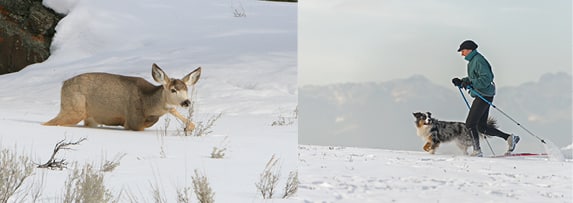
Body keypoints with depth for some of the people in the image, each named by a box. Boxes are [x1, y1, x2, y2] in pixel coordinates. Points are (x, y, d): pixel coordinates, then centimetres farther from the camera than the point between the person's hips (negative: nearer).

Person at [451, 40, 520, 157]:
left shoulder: (478, 60, -15)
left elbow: (486, 79, -22)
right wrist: (461, 82, 12)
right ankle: (510, 138, 12)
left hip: (484, 95, -10)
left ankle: (477, 151, -8)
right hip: (481, 96, 10)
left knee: (470, 123, -10)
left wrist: (470, 83, -27)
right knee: (482, 127, 11)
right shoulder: (472, 61, 17)